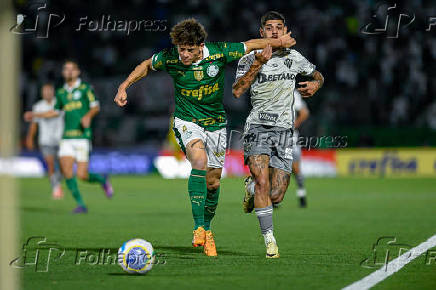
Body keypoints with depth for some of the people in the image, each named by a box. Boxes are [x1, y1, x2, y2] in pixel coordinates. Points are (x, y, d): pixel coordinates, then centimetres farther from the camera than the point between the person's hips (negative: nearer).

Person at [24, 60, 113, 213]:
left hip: (82, 137, -5)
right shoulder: (61, 92, 15)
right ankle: (81, 204, -2)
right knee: (66, 171, -12)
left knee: (82, 175, -10)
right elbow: (55, 112, 27)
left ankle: (102, 180, 23)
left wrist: (88, 116, -25)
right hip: (67, 137, 5)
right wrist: (35, 115, 23)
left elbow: (96, 106, -5)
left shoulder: (85, 88, -1)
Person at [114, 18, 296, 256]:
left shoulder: (219, 53, -17)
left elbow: (251, 46, -1)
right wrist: (124, 87, 0)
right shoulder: (169, 58, -15)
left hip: (215, 122, 2)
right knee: (199, 160, -31)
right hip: (187, 121, -2)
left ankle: (207, 229, 32)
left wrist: (279, 42, 6)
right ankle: (198, 227, -31)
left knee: (213, 182, 7)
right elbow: (147, 66, 5)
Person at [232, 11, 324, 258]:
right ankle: (270, 239, -16)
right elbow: (237, 91, -11)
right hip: (257, 127, -2)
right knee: (263, 181, -23)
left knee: (276, 195, -3)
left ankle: (252, 187, 32)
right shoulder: (250, 59, 2)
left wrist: (315, 85, 4)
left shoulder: (295, 59, 10)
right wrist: (258, 64, -17)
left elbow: (318, 75, 27)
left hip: (284, 130, 2)